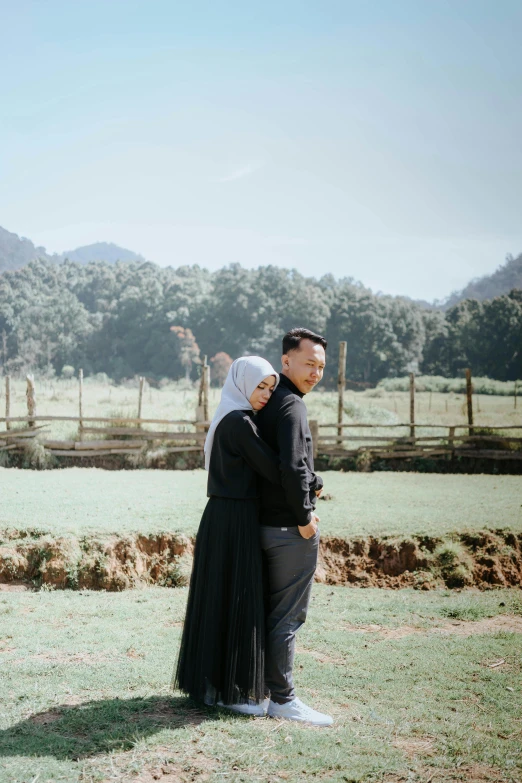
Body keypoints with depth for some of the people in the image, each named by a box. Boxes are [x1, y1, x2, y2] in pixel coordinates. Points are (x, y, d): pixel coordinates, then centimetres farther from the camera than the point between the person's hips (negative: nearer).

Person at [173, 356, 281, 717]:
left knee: (218, 601, 15)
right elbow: (273, 470, -18)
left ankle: (208, 681, 23)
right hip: (235, 522, -10)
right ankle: (232, 690, 5)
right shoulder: (240, 422, -16)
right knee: (237, 603, -2)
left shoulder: (228, 419, 14)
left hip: (222, 518, 10)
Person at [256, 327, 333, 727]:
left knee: (270, 610, 18)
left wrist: (310, 482, 9)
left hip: (266, 523, 9)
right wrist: (304, 517, -17)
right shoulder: (291, 405, -17)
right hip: (290, 529, -9)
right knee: (288, 615, -1)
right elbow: (292, 467, -27)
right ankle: (282, 698, 6)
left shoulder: (267, 404, 14)